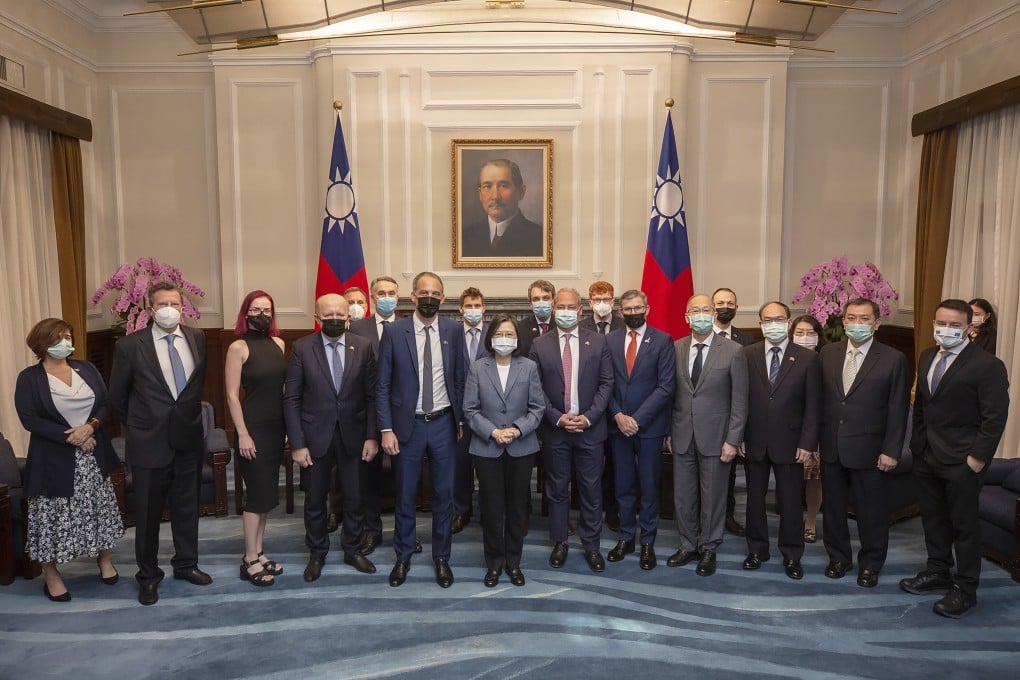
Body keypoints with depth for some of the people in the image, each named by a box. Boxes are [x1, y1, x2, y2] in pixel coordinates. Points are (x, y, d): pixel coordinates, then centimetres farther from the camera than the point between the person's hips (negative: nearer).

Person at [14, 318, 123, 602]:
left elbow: (105, 404, 3)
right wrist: (70, 437, -19)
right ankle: (51, 574, 21)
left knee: (100, 508, 12)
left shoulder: (87, 369, 6)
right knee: (55, 516, 4)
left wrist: (90, 426, -17)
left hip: (94, 455, 4)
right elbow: (29, 419, -13)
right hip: (54, 459, -4)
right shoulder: (29, 378, -6)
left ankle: (104, 558, 31)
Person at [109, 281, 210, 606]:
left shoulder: (197, 338, 0)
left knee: (187, 507, 16)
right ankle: (148, 575, 28)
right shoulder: (129, 345, -9)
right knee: (148, 513, 10)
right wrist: (136, 426, 10)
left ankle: (186, 564, 34)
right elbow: (117, 396, 2)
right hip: (149, 442, -3)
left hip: (189, 439, 3)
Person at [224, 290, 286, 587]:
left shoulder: (278, 344, 7)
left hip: (276, 427, 6)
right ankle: (250, 562, 11)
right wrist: (242, 434, -15)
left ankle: (258, 553, 25)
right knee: (257, 494, -1)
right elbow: (232, 395, -11)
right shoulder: (238, 347, -9)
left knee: (267, 493, 13)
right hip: (253, 428, -6)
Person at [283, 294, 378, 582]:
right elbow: (291, 399, -5)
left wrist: (372, 436, -5)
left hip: (352, 435, 1)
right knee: (315, 500, 13)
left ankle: (353, 550, 33)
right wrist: (297, 444, -9)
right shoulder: (301, 348, -5)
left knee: (354, 498, 12)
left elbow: (371, 396, 0)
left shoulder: (363, 348, -2)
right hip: (316, 436, -1)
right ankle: (317, 553, 33)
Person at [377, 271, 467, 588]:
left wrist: (462, 420, 3)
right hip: (407, 425, -1)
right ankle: (403, 557, 30)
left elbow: (460, 379, 5)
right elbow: (383, 385, -4)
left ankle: (441, 558, 27)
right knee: (405, 495, 12)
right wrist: (386, 429, -8)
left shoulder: (453, 330, -1)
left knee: (444, 494, 10)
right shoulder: (394, 331, -6)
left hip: (443, 423, 1)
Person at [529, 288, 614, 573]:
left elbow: (606, 383, -1)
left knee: (591, 490, 7)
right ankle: (559, 542, 26)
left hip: (590, 428, 0)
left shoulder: (598, 342, 1)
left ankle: (591, 545, 21)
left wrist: (588, 417, -11)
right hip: (554, 429, 0)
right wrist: (557, 418, -11)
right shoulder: (540, 345, 1)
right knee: (557, 490, 11)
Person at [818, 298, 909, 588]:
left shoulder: (893, 359, -5)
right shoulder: (827, 354, 3)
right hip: (830, 447, 3)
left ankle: (870, 564, 28)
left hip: (868, 449, -3)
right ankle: (838, 557, 32)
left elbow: (897, 410, -5)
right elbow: (818, 399, 4)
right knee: (832, 507, 14)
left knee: (872, 511, 10)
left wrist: (891, 451, -9)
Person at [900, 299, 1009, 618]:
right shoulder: (927, 357, 8)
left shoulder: (987, 365, -12)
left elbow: (995, 417, -13)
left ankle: (965, 589, 17)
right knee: (932, 519, 17)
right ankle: (938, 573, 32)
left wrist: (978, 457, -16)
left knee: (964, 525, 4)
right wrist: (917, 443, 11)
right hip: (925, 457, 6)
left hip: (961, 460, -6)